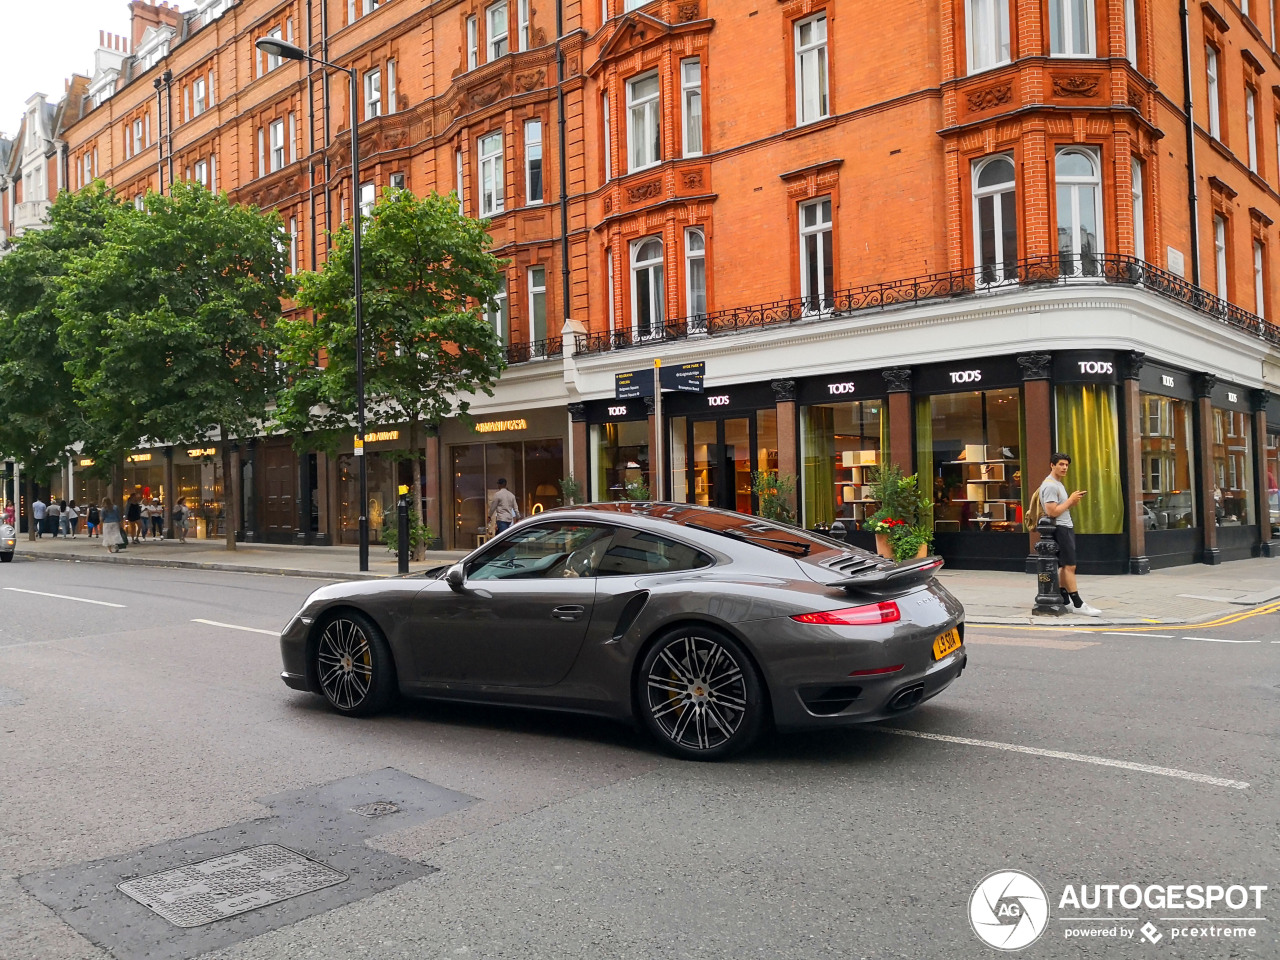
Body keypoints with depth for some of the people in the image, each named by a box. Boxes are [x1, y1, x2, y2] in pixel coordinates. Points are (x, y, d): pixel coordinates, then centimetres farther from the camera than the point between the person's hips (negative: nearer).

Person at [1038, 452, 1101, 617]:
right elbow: (1052, 512, -23)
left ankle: (1064, 601, 14)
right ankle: (1078, 604, -11)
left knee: (1064, 566, 11)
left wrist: (1074, 500, 5)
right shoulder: (1050, 485, -16)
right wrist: (1070, 499, -16)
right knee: (1069, 566, -11)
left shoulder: (1058, 484, 17)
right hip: (1060, 529, -11)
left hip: (1066, 527, 11)